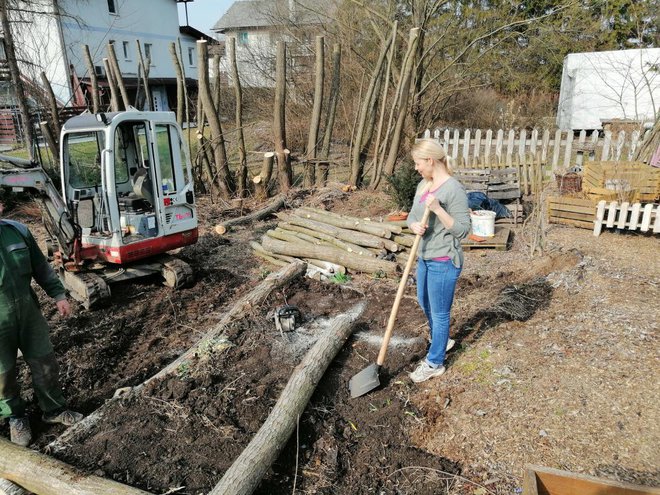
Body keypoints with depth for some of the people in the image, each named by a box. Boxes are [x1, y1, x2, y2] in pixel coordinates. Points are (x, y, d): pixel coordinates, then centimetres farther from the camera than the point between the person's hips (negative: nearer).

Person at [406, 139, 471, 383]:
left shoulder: (454, 189, -19)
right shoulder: (423, 185, 7)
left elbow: (462, 229, -20)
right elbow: (412, 215, 11)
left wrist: (437, 209, -29)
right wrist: (414, 225, -12)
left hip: (443, 262, -9)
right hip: (425, 257, 9)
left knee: (439, 312, 6)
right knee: (425, 304, 25)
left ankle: (434, 363, 24)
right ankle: (441, 340, 50)